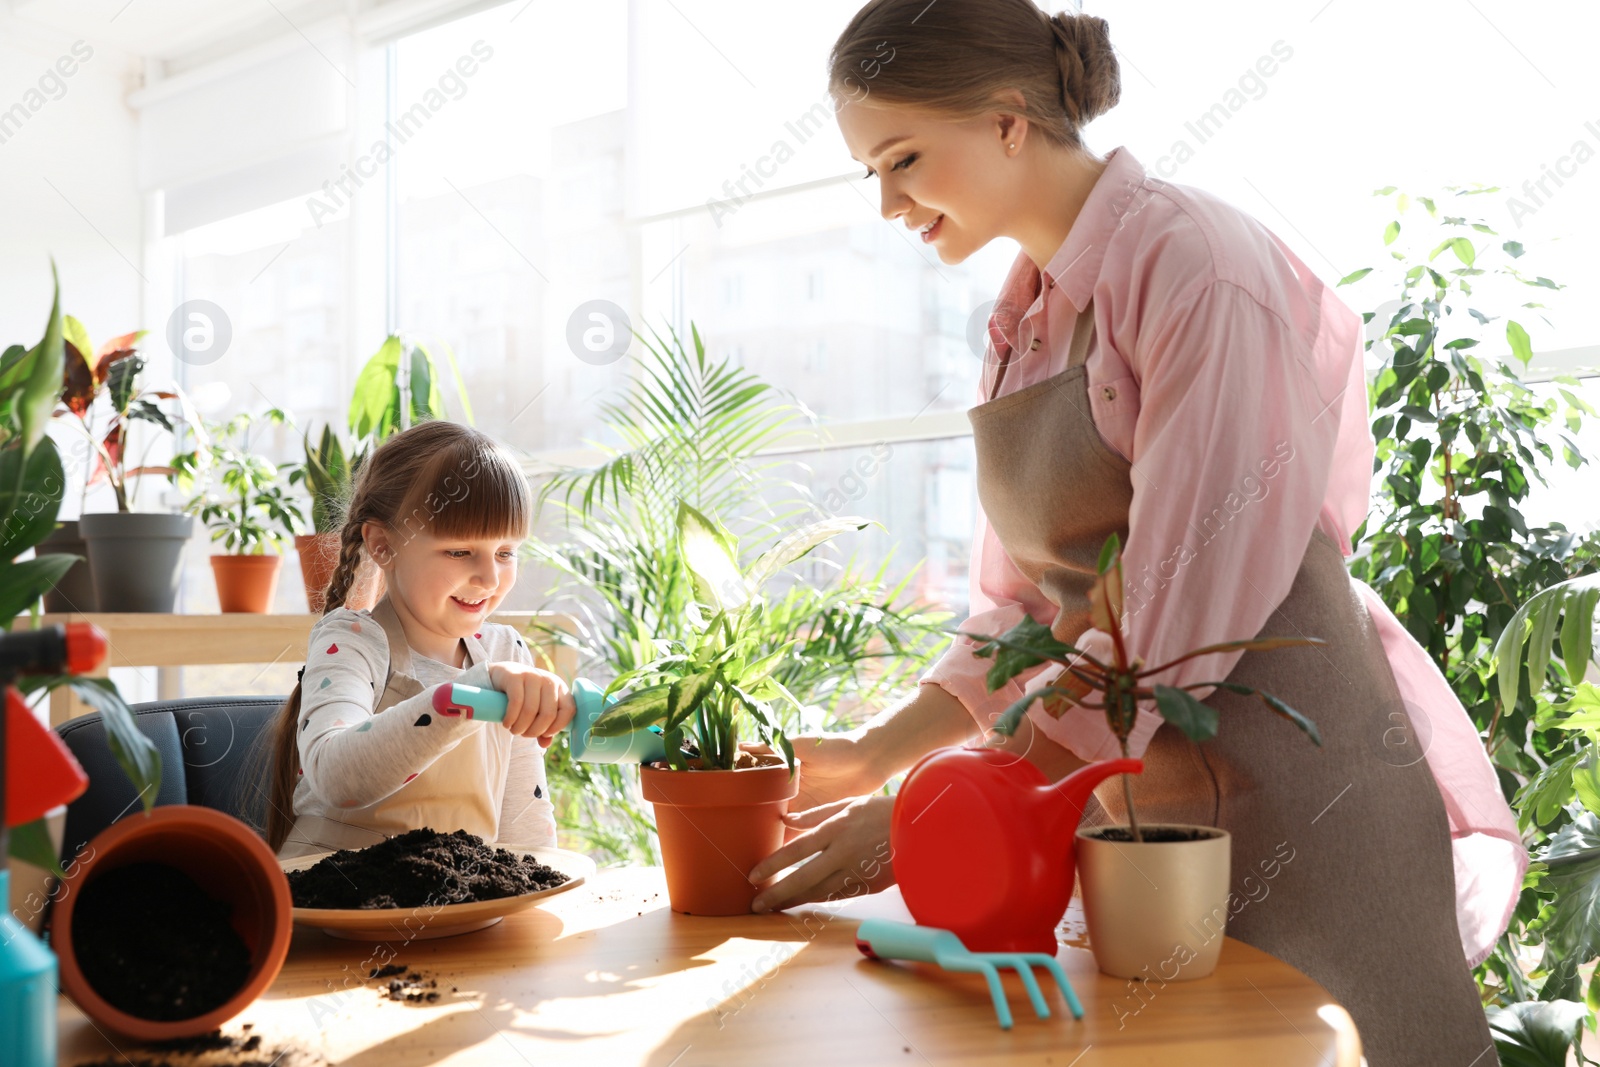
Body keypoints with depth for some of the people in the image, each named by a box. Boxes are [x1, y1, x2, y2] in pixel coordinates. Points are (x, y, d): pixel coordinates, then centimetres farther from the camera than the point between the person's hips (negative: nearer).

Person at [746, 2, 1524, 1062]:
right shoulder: (1024, 320, 11)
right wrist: (875, 753, -2)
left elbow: (1174, 615, -21)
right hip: (1134, 785, 7)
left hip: (1295, 780, -7)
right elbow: (1025, 607, 11)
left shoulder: (1198, 267, -14)